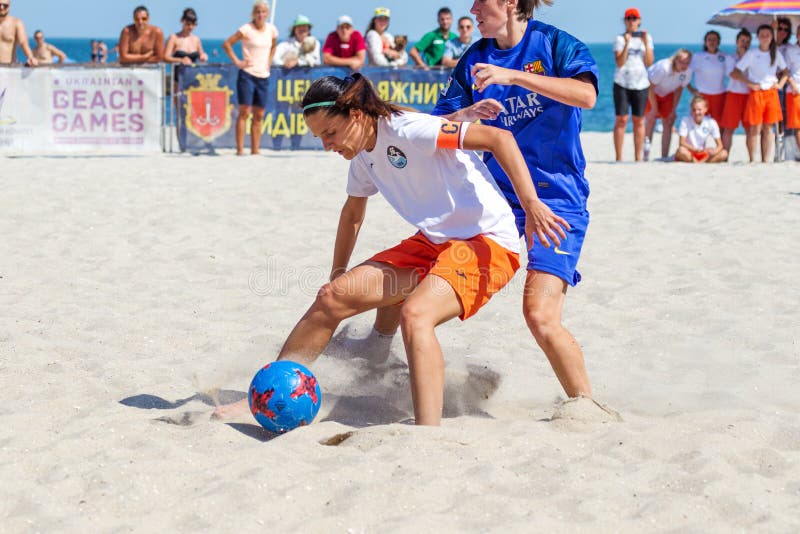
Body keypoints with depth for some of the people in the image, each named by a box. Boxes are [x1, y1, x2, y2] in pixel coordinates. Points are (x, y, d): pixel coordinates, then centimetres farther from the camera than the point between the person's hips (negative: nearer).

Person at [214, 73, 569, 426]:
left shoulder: (407, 130, -20)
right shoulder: (363, 155, 7)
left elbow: (499, 138, -25)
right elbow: (353, 212, 28)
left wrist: (531, 204, -32)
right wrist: (338, 272, 33)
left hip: (487, 241, -9)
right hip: (430, 243, 9)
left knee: (415, 314, -34)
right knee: (333, 297, 1)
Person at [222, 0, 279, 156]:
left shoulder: (271, 30, 6)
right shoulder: (247, 29, -9)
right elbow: (226, 44, -9)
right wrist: (237, 61, -11)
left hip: (263, 76, 5)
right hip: (247, 74, -5)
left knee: (259, 116, 7)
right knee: (244, 112, -8)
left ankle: (255, 150, 13)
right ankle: (240, 149, -7)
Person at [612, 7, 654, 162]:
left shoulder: (647, 38, 9)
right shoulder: (620, 39, 2)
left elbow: (649, 62, 2)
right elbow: (619, 63, -8)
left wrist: (645, 43, -8)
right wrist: (627, 44, -17)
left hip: (641, 84, 2)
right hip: (622, 83, -2)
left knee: (639, 121, 2)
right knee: (621, 120, -6)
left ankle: (638, 158, 6)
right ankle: (619, 158, -4)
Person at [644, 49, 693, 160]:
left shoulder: (688, 72, -21)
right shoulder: (663, 67, -36)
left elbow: (679, 90, -5)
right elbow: (651, 88, -26)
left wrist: (673, 110, -6)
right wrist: (654, 108, -18)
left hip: (667, 94, 5)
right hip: (651, 93, -5)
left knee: (668, 123, -4)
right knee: (650, 120, -13)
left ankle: (664, 156, -2)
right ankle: (646, 155, -10)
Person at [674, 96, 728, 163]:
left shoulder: (711, 123, -5)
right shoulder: (685, 121, -13)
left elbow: (720, 145, -5)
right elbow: (682, 143, -20)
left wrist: (714, 152, -28)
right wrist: (696, 150, -35)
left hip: (702, 155, 3)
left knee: (724, 153, -18)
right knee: (682, 150, -37)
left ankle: (701, 162, -29)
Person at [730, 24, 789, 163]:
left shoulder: (776, 54, 9)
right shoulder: (751, 54, -3)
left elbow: (785, 71, 23)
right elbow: (734, 73, -5)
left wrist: (780, 84, 5)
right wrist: (750, 84, -11)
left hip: (771, 93, 4)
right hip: (756, 93, -4)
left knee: (768, 128, 4)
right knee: (755, 128, -6)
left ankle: (765, 161, 8)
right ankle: (752, 161, -1)